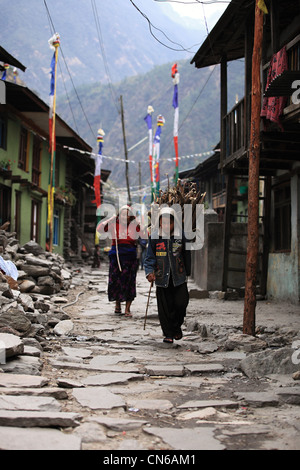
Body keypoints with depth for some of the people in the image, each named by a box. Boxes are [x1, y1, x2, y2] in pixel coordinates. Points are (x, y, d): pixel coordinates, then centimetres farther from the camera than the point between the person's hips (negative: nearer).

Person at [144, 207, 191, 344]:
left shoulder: (181, 236, -2)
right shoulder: (154, 237, -4)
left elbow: (186, 256, 11)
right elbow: (150, 257, -2)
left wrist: (187, 272, 18)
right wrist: (149, 272, -16)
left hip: (178, 277, 0)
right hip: (162, 277, 0)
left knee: (181, 303, -6)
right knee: (164, 307, 1)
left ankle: (177, 326, 22)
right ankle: (168, 333, 16)